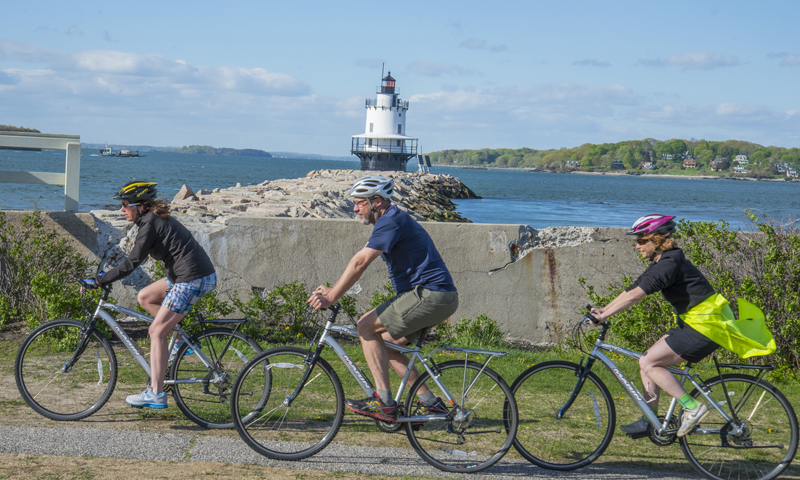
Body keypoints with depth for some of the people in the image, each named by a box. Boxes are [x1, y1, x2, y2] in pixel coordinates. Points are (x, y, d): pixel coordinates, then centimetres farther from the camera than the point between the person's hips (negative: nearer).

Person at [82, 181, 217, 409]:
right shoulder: (155, 218, 16)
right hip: (191, 274, 10)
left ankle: (156, 394, -5)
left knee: (156, 332, -6)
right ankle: (181, 339, 17)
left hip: (193, 279, -10)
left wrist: (98, 281, -13)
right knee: (145, 297, 17)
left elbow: (131, 263, -17)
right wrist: (107, 275, 26)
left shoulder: (150, 224, -13)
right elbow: (137, 258, 27)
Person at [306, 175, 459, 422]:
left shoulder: (391, 221, -13)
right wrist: (331, 290, 15)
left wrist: (331, 297, -18)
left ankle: (384, 401, -12)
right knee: (386, 343, 15)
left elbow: (360, 262, -19)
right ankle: (429, 402, 15)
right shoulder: (392, 220, 20)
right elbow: (359, 263, 23)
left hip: (429, 295, -10)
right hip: (439, 298, 10)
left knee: (367, 326, -10)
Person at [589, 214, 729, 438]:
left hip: (705, 329, -10)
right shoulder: (661, 263, 12)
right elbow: (632, 291, 14)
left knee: (648, 363, -11)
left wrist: (604, 315, -25)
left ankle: (692, 407, -7)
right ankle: (648, 421, 15)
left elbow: (636, 294, -26)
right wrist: (603, 310, 6)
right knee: (648, 362, 9)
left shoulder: (670, 263, -19)